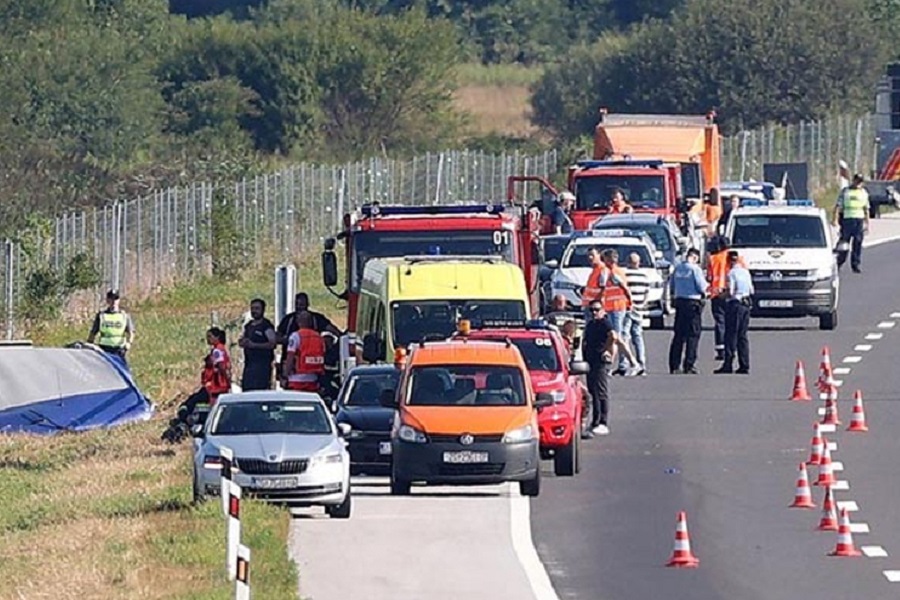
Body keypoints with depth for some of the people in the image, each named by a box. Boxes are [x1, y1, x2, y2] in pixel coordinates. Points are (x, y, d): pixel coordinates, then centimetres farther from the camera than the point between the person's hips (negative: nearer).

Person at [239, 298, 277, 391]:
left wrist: (253, 345, -20)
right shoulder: (248, 326, 18)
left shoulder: (266, 326, -6)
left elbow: (272, 344, -16)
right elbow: (240, 342, 23)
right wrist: (243, 342, -4)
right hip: (249, 364, 8)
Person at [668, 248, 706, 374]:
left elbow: (672, 286, 13)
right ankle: (689, 366, -4)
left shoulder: (677, 268, 7)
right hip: (693, 302, -6)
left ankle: (673, 365, 10)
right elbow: (701, 287, -11)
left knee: (678, 335, 10)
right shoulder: (695, 269, -12)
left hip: (679, 302, 6)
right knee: (693, 335, -1)